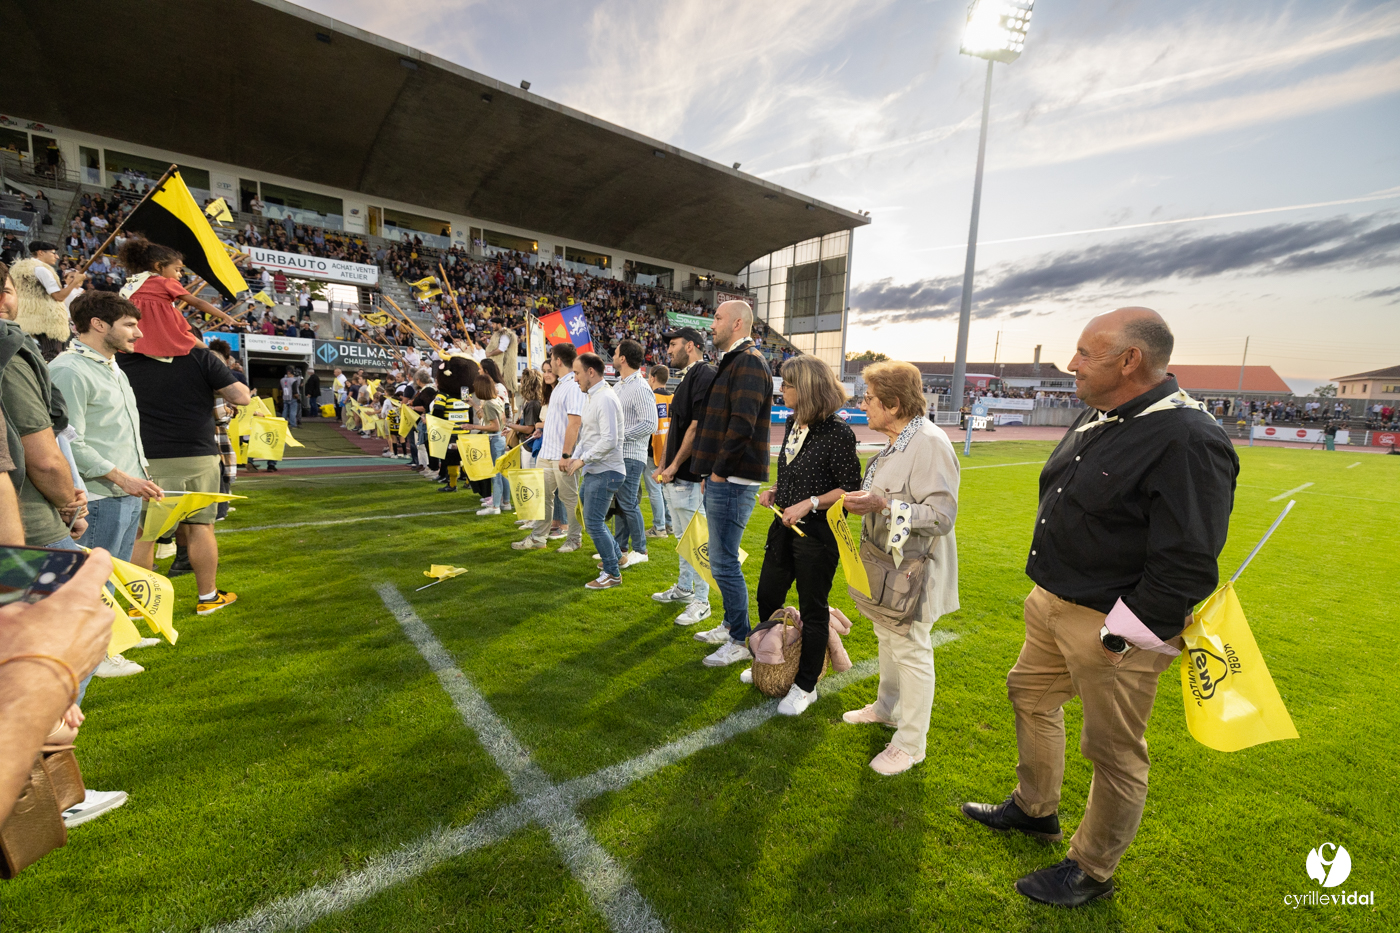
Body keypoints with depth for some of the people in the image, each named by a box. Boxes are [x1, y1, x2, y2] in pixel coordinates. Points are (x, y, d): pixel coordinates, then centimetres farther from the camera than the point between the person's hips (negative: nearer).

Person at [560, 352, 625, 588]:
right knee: (590, 516, 20)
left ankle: (612, 573, 6)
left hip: (605, 472, -11)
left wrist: (582, 459, -17)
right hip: (594, 471, 11)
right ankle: (615, 556, 36)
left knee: (594, 522, -7)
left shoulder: (605, 399, -17)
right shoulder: (593, 397, 16)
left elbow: (609, 440, -26)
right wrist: (574, 457, 7)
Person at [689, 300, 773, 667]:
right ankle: (730, 626, 32)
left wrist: (720, 470, -15)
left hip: (732, 482, -10)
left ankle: (740, 641, 9)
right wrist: (711, 473, 16)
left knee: (724, 562, -4)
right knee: (724, 559, 18)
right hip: (722, 480, 11)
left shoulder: (749, 362, -13)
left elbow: (742, 424, -24)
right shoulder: (732, 362, 20)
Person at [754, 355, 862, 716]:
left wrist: (809, 503, -23)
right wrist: (775, 490, 2)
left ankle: (805, 686, 26)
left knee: (812, 611, 7)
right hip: (785, 526, 8)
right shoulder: (793, 424, 7)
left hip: (818, 533, -8)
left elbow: (850, 488, -15)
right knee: (767, 597, 18)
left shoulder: (837, 432, -17)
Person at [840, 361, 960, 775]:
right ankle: (887, 707, 45)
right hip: (887, 563, 10)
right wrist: (861, 499, 8)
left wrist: (883, 505, -31)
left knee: (911, 650, 4)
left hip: (911, 570, -10)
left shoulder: (930, 445, -24)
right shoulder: (897, 441, 8)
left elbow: (941, 515, -27)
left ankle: (911, 743, 21)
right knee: (888, 638, 24)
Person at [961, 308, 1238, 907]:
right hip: (1055, 605, 9)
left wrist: (1120, 636, -19)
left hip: (1113, 624, -9)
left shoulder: (1190, 442, -23)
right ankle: (1035, 809, 47)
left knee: (1114, 751, 10)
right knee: (1030, 694, 23)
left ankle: (1092, 871, 34)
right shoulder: (1098, 418, 6)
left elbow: (1187, 566, -24)